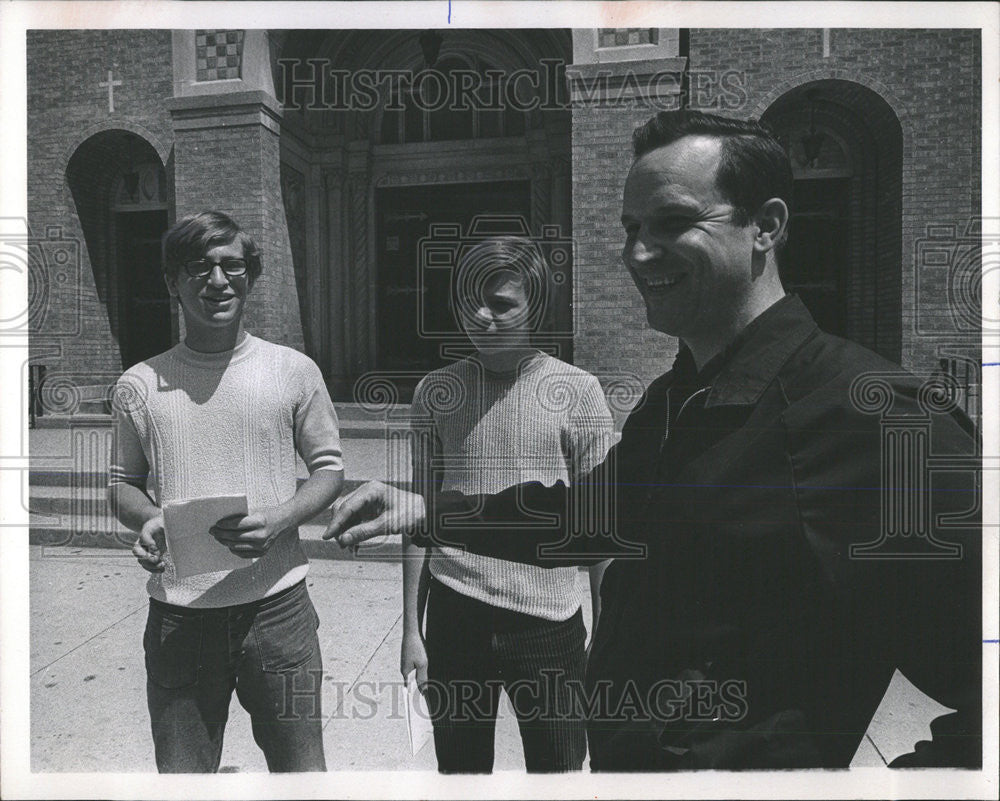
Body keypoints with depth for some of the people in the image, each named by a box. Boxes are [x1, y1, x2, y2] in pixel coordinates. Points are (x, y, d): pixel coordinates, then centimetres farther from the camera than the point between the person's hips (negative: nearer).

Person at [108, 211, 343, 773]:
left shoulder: (295, 371, -2)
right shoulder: (139, 385, 3)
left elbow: (330, 470, 3)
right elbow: (123, 484, 13)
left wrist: (278, 520, -15)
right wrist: (147, 520, -9)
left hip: (277, 604, -1)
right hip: (177, 615, 2)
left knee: (301, 770, 10)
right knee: (181, 775, 15)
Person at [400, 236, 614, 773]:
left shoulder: (577, 392, -6)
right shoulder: (435, 392, 0)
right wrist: (410, 627, 5)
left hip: (549, 622, -1)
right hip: (454, 617, 2)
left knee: (560, 768, 13)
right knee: (459, 769, 17)